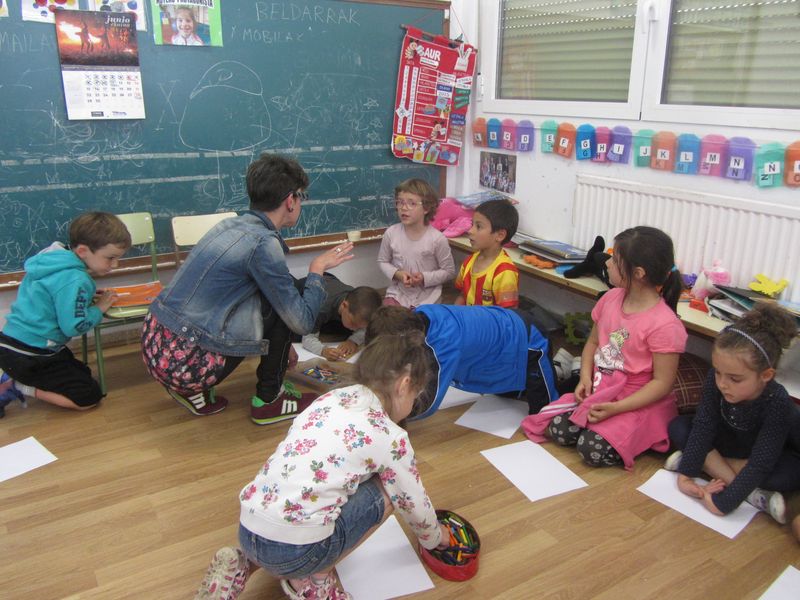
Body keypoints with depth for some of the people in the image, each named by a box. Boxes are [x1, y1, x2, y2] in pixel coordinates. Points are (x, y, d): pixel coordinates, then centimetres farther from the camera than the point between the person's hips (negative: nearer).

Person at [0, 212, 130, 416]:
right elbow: (74, 327, -25)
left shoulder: (56, 260, 4)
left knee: (82, 374, 24)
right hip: (28, 357, -9)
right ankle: (18, 388, -3)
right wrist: (99, 309, -7)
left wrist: (88, 297, 5)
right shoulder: (75, 281, -24)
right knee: (89, 397, -4)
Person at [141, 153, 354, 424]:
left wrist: (280, 345, 31)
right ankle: (268, 400, 10)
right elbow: (302, 322, -11)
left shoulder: (233, 224, 10)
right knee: (281, 303, -3)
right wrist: (318, 268, 3)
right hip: (185, 363, -8)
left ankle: (193, 390, 19)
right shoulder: (263, 243, -16)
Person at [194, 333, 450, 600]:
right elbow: (413, 503, 9)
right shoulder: (391, 437, -6)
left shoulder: (331, 398, 12)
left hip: (246, 530, 7)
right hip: (295, 550, -7)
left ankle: (247, 563, 17)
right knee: (386, 490, 7)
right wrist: (435, 537, 30)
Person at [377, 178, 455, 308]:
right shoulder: (391, 233, -7)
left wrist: (425, 278, -19)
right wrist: (396, 274, -11)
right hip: (398, 293, 2)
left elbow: (449, 271, -4)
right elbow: (383, 261, 9)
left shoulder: (437, 238, -15)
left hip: (427, 297, -2)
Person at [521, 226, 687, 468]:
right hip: (600, 390, 6)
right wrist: (585, 377, -6)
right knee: (558, 430, -11)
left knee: (593, 450, -22)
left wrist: (616, 408, -24)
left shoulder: (664, 325, -22)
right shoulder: (611, 298, -1)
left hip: (639, 402, -6)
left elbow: (662, 383, -18)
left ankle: (640, 436, 4)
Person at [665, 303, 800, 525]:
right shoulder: (716, 379, -28)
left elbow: (760, 465, -36)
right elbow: (703, 426, -24)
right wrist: (686, 474, -29)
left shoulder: (777, 402, -36)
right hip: (734, 443, 5)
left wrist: (721, 503, -37)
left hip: (778, 455, -4)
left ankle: (707, 462, -22)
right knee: (678, 427, -18)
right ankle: (752, 494, -24)